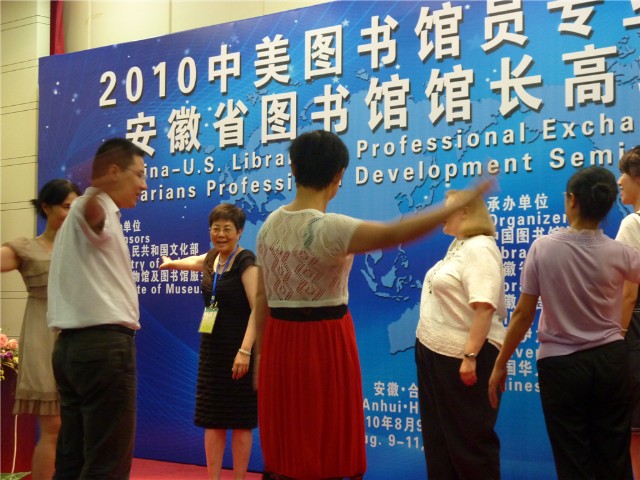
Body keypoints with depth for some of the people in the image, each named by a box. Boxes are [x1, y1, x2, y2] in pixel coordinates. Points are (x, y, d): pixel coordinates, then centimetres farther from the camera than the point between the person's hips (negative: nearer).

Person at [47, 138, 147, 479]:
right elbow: (91, 206, -33)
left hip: (71, 344, 10)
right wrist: (97, 190, -56)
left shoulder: (76, 219, 25)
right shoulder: (98, 210, -7)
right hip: (104, 343, -10)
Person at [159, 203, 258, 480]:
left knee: (240, 421, 0)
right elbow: (194, 262, 36)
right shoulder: (212, 258, 10)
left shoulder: (245, 261, -12)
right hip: (211, 349, 7)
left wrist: (245, 350, -28)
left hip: (238, 351, -7)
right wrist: (171, 263, 56)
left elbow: (257, 309, -20)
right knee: (212, 420, 8)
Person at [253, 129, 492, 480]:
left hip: (279, 339, 7)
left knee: (283, 449, 15)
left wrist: (261, 353, 14)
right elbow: (393, 234, -29)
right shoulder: (328, 228, -19)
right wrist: (454, 206, -24)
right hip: (324, 340, -7)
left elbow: (261, 297, 7)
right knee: (324, 449, 5)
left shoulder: (269, 225, 3)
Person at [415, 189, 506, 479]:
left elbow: (484, 307, -27)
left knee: (468, 437, 2)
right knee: (438, 432, 17)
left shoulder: (479, 248, -17)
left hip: (462, 356, -10)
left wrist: (470, 356, -30)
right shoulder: (457, 245, 13)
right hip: (435, 351, 10)